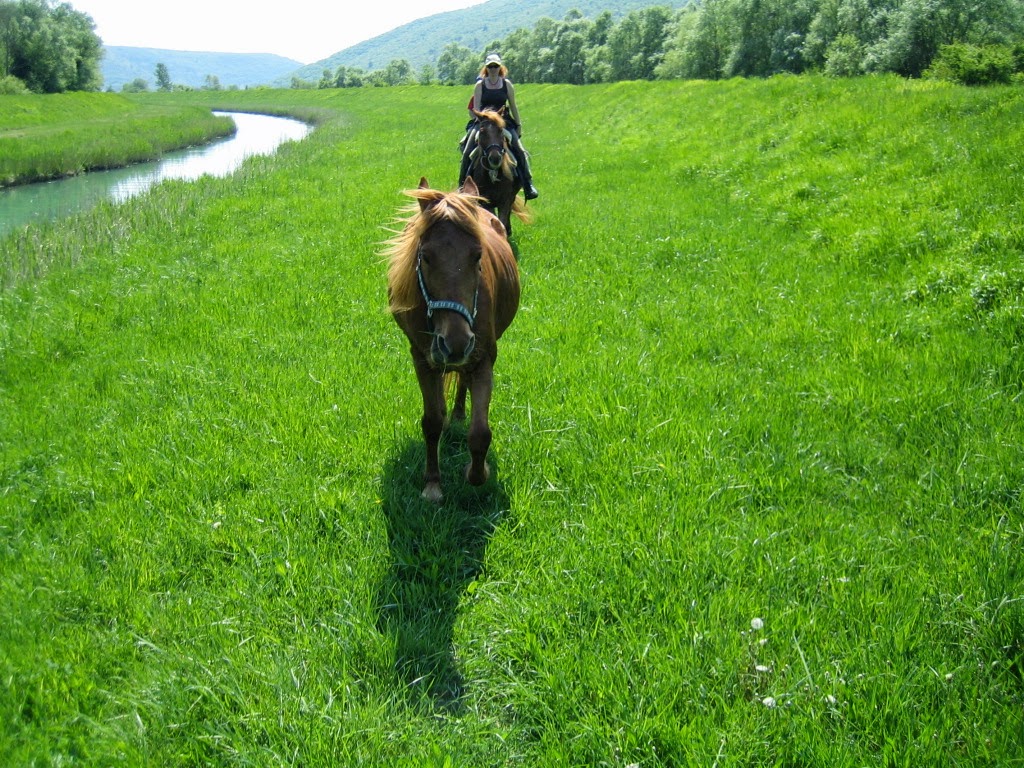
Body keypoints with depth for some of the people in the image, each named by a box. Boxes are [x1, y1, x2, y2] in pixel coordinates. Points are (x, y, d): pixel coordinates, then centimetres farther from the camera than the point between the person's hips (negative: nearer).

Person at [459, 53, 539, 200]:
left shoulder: (507, 84, 6)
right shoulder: (480, 85, 4)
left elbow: (513, 106, 11)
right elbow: (476, 108, -1)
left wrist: (518, 126, 9)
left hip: (504, 122, 1)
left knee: (520, 151, -16)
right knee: (467, 152, -14)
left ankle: (528, 185, -11)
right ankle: (462, 185, -2)